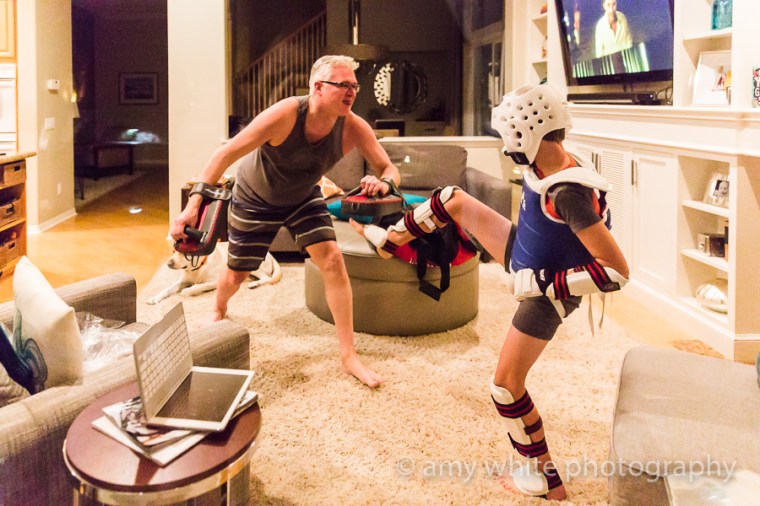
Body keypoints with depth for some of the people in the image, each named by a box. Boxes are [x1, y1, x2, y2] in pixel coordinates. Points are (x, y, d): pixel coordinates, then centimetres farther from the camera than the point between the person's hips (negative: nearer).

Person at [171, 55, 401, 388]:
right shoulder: (285, 115, -37)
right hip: (254, 198, -2)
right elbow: (227, 153, -34)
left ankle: (349, 355, -7)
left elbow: (390, 170, -21)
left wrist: (383, 183, -48)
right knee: (237, 273, 11)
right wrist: (193, 205, -41)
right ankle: (219, 311, 51)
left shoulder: (353, 128, -26)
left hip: (303, 198, 3)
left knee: (332, 260, -16)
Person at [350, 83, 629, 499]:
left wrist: (542, 283, -33)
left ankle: (547, 477, 21)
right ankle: (388, 240, 37)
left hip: (545, 295, -8)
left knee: (506, 387, 1)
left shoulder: (570, 193, -39)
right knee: (452, 201, 10)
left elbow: (617, 270, -38)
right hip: (522, 256, 8)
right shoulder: (545, 166, -12)